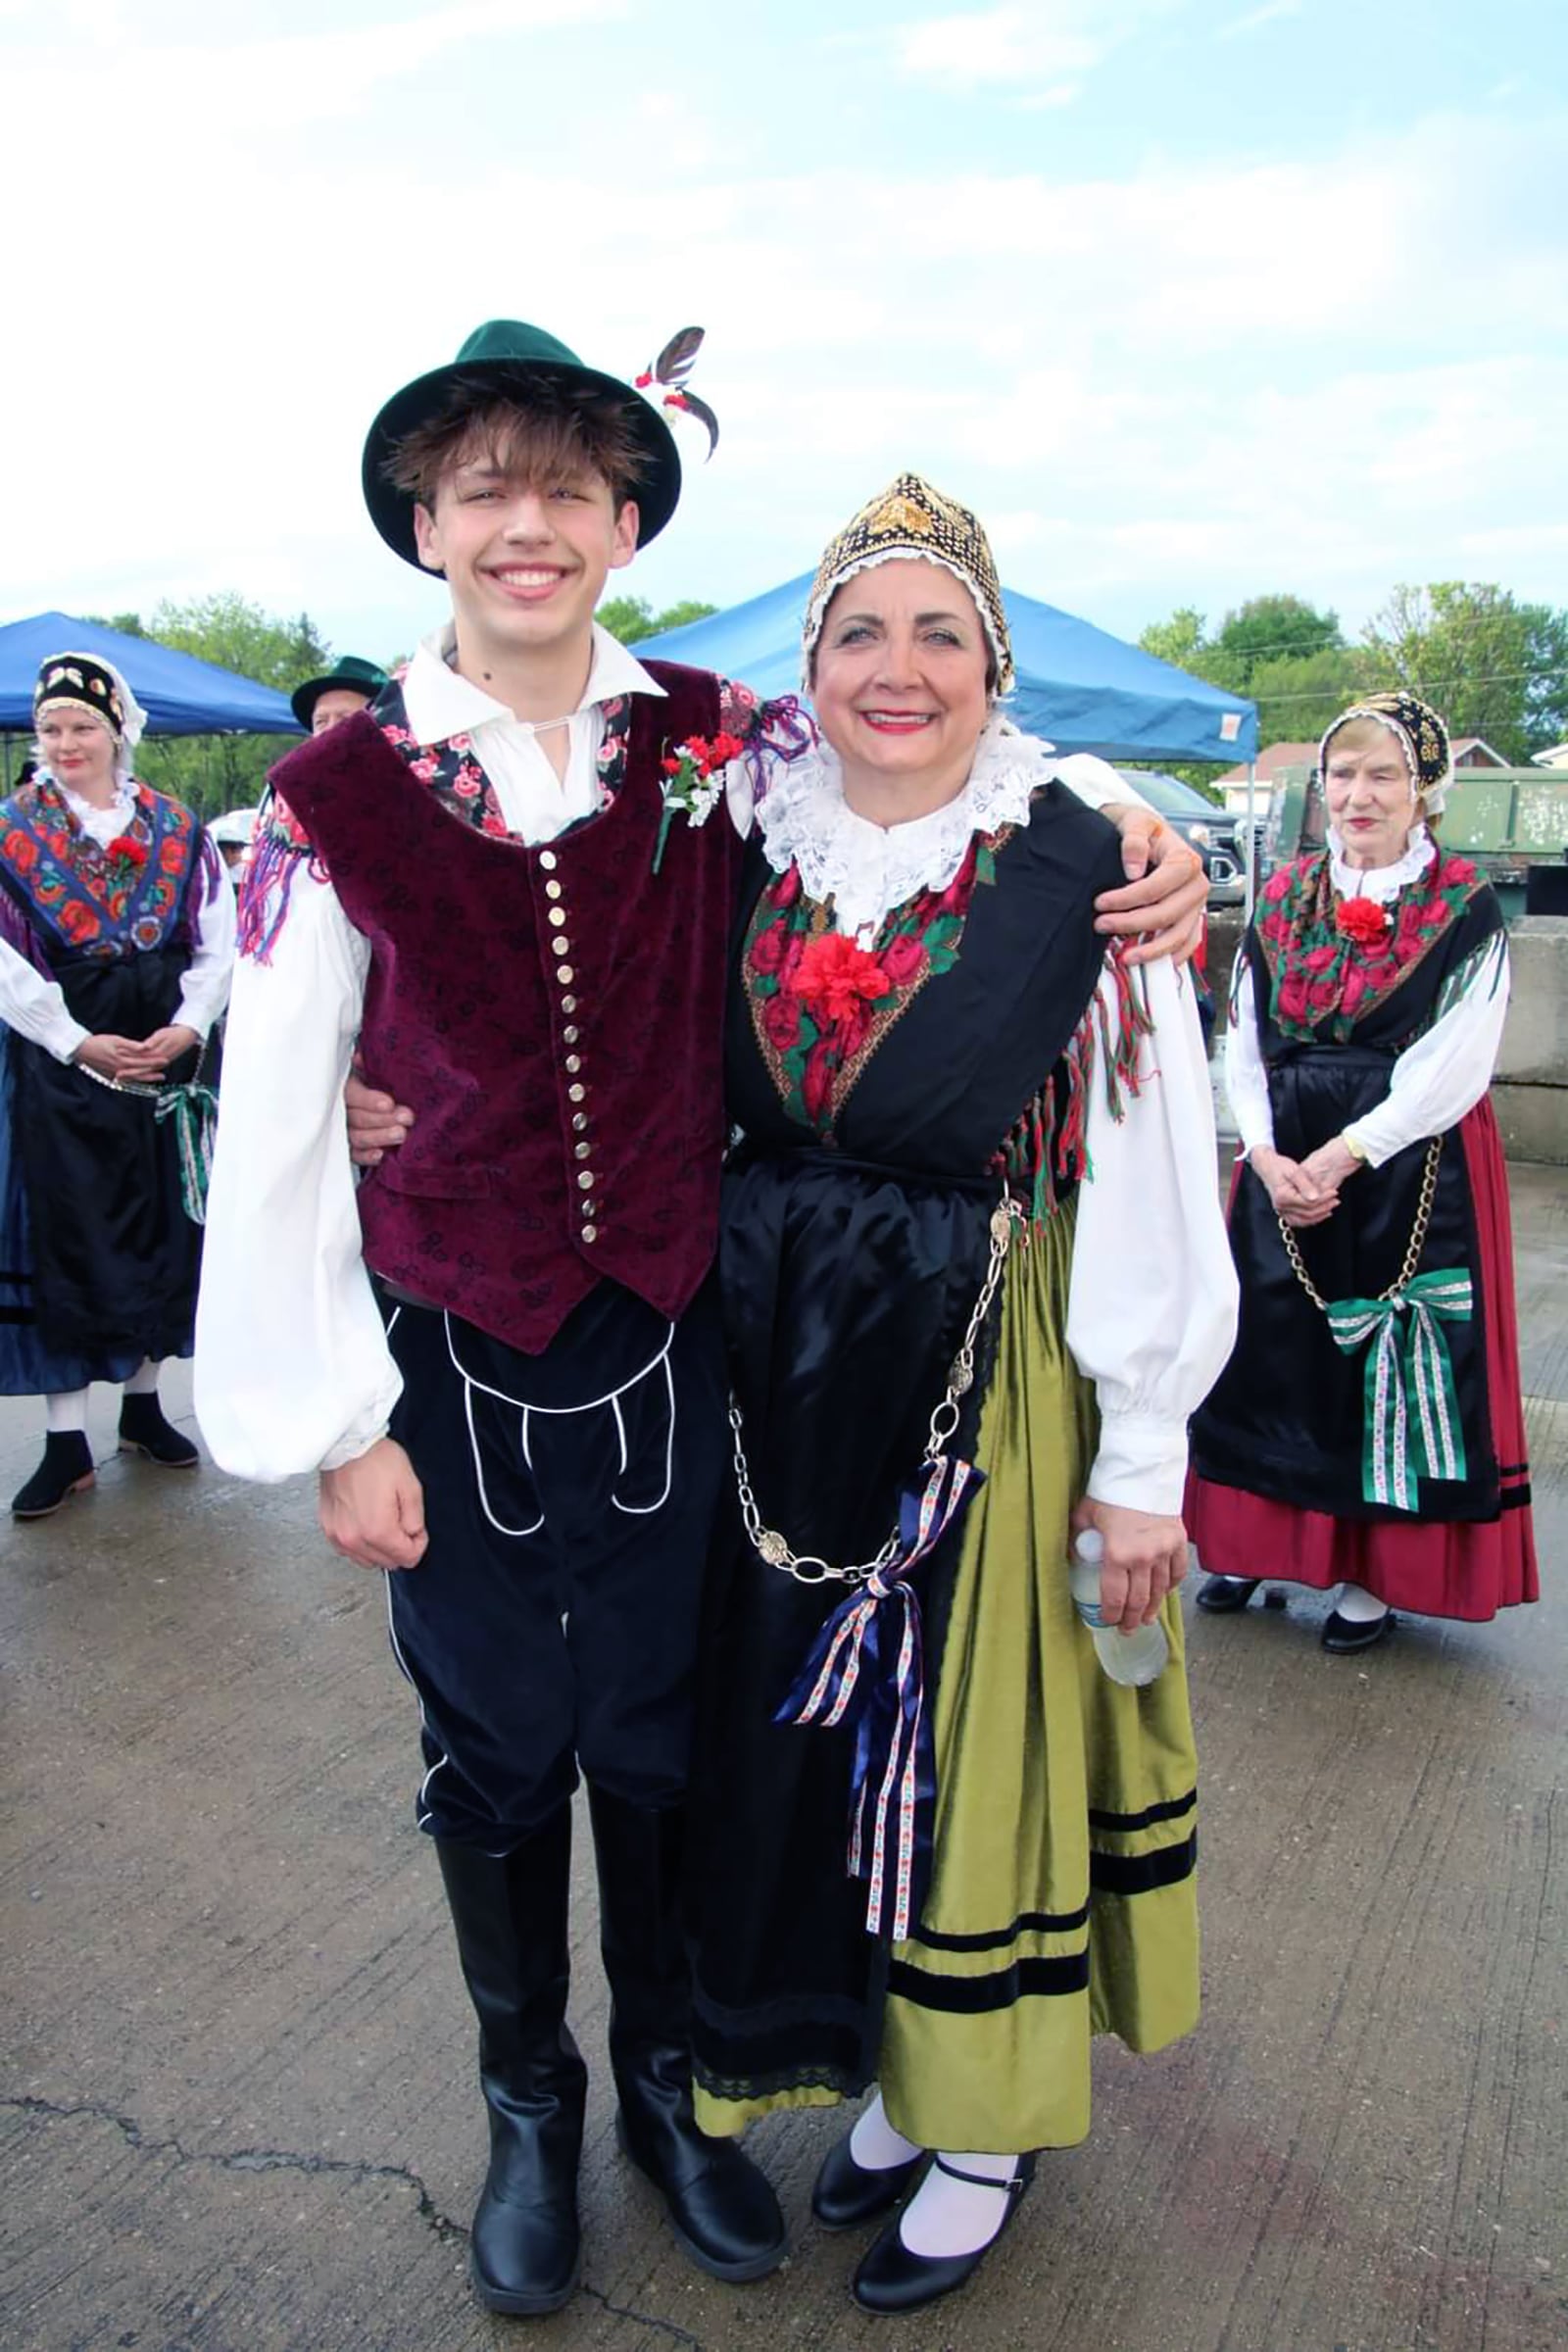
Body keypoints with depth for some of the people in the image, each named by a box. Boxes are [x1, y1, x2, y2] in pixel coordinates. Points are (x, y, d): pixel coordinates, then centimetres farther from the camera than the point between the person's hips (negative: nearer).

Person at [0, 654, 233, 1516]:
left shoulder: (178, 829, 6)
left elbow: (219, 941, 3)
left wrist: (188, 1027, -11)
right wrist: (79, 1042, -14)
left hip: (167, 1057, 2)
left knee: (160, 1226, 9)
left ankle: (143, 1401, 25)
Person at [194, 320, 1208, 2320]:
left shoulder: (717, 748, -4)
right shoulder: (340, 798, -7)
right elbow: (272, 1139, -5)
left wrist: (1133, 826, -10)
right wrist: (337, 1426, -6)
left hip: (670, 1345, 1)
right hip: (453, 1363, 0)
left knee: (657, 1741, 17)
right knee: (495, 1756, 17)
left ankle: (666, 2079, 45)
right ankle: (528, 2104, 45)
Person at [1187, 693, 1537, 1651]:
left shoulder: (1467, 911, -6)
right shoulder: (1282, 901, 6)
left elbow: (1455, 1070, -13)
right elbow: (1244, 1046, 4)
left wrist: (1341, 1156, -17)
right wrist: (1268, 1156, -10)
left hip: (1414, 1175, -3)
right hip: (1284, 1169, 4)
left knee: (1395, 1363, 4)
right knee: (1274, 1349, 11)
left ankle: (1376, 1576, 20)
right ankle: (1258, 1543, 28)